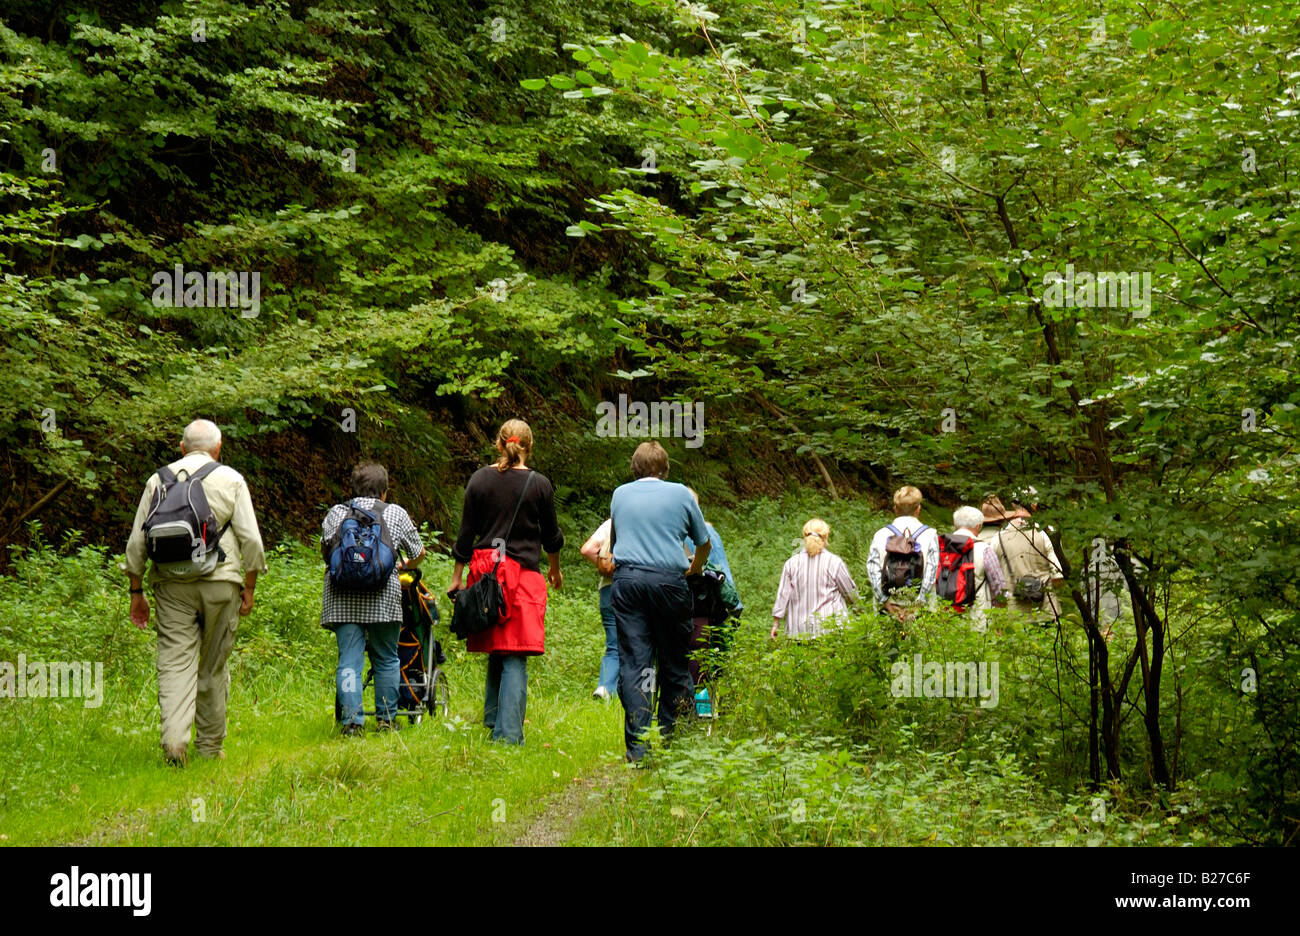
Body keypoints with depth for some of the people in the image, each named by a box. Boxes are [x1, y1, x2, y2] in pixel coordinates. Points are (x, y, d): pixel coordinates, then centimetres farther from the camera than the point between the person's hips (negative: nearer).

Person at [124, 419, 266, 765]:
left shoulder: (158, 480, 9)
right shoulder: (231, 480, 4)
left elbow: (137, 542, 6)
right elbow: (251, 539, -2)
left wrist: (137, 593, 12)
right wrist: (249, 588, 6)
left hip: (171, 584, 1)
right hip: (220, 581, -1)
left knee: (175, 662, -3)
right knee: (214, 667, 9)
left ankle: (174, 738, -21)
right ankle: (209, 745, 15)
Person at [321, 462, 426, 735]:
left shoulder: (336, 513, 13)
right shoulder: (396, 514, 11)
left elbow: (325, 548, 17)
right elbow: (418, 554, 18)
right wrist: (404, 567, 39)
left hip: (341, 599, 1)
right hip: (383, 598, -1)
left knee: (348, 660, 0)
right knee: (385, 659, 12)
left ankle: (351, 720, -8)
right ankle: (386, 719, 16)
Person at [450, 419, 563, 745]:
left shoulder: (480, 479, 2)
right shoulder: (539, 484, -2)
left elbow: (466, 532, 3)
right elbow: (551, 535, 8)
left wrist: (458, 576, 11)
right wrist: (555, 570, 25)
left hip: (485, 570, 3)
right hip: (523, 572, -3)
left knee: (495, 650, 17)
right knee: (515, 656, -4)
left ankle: (493, 719, 23)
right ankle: (508, 733, -9)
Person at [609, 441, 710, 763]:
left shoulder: (619, 494, 15)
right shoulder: (680, 494, 9)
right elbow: (704, 543, 20)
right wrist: (695, 568, 41)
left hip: (627, 579, 2)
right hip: (668, 579, -2)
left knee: (633, 661, -2)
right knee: (674, 661, 8)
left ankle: (637, 746, -10)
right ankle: (670, 737, 9)